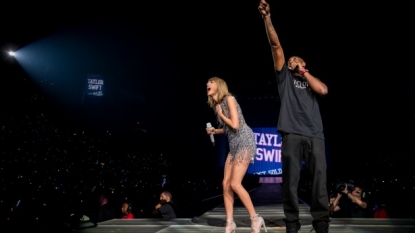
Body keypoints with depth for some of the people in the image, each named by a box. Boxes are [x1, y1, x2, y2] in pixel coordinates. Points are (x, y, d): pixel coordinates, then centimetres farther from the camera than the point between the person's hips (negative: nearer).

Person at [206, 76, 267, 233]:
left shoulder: (229, 99, -10)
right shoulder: (216, 105, 14)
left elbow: (235, 125, -18)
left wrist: (221, 114, -5)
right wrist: (214, 131, 6)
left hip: (245, 142, -8)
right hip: (234, 145, 9)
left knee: (235, 184, -14)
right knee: (226, 184, 1)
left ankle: (255, 219, 0)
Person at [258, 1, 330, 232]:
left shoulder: (311, 79, 25)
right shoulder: (285, 76, 19)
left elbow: (323, 90, 2)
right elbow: (276, 45, 9)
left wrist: (304, 72, 12)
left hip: (315, 135, 2)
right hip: (292, 135, -2)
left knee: (320, 179, -3)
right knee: (291, 180, -3)